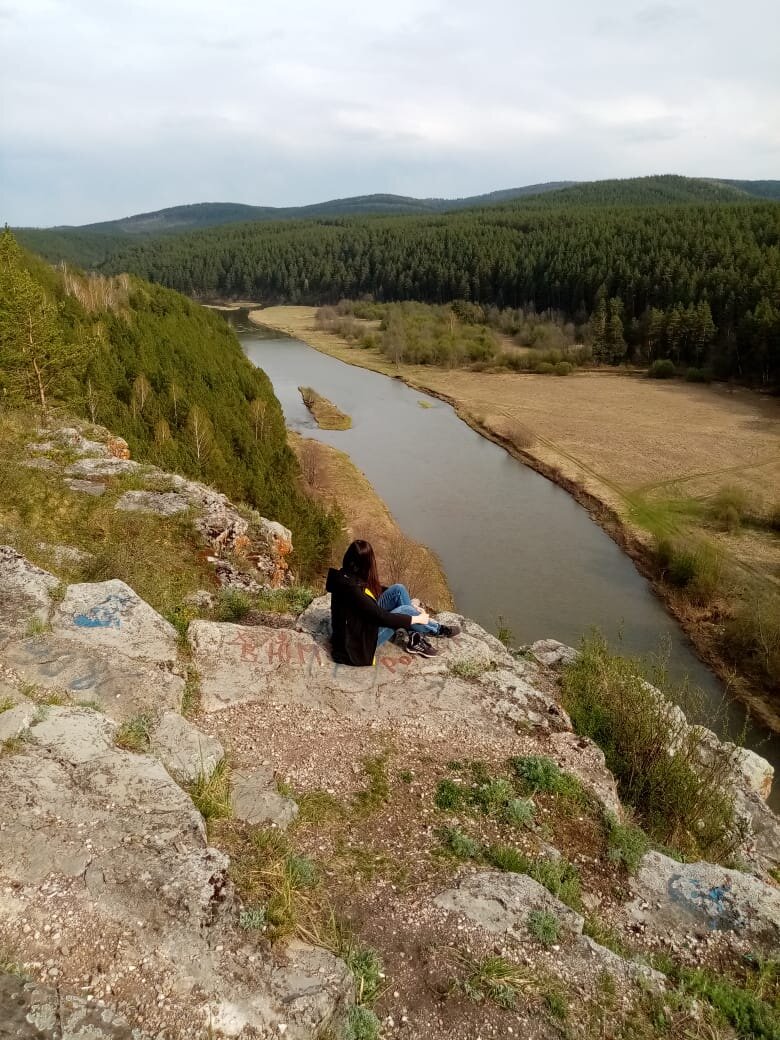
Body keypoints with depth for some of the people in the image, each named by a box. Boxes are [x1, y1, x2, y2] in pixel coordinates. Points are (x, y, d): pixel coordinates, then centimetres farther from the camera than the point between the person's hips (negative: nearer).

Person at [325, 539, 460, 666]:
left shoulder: (350, 575, -5)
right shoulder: (351, 588, -33)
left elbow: (377, 589, 10)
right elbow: (381, 617, -29)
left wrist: (411, 605, 8)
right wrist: (416, 619, -17)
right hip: (357, 641, -9)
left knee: (398, 589, -6)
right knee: (404, 610, -19)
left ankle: (415, 638, -2)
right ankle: (439, 630, 8)